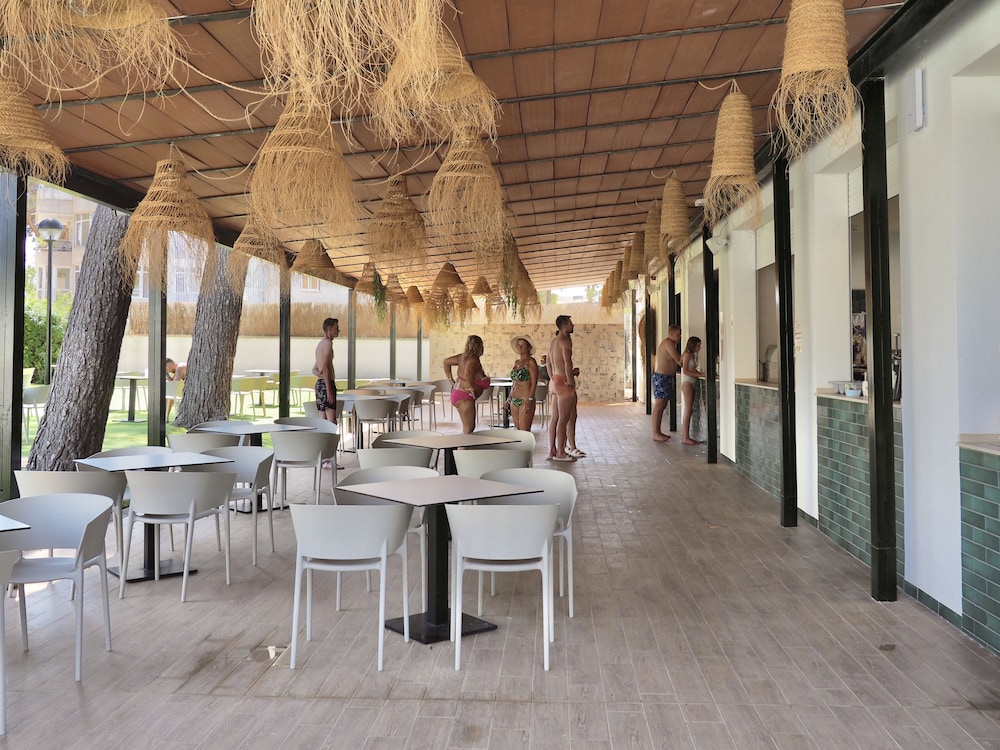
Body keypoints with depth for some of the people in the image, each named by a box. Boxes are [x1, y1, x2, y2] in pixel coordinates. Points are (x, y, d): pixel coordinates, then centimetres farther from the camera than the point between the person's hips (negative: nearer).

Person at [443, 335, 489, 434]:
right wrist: (471, 387, -25)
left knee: (469, 427, 20)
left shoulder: (463, 357, 9)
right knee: (468, 429, -4)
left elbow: (446, 362, 21)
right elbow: (467, 373, -38)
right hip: (465, 397, -10)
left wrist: (451, 380, 20)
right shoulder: (473, 360, -18)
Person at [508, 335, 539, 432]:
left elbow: (534, 383, -12)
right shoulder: (516, 362, 15)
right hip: (514, 401, 8)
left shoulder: (530, 362, -7)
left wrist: (529, 401, -20)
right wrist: (509, 400, 17)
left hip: (525, 401, -8)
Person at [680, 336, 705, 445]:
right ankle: (686, 437, -11)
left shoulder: (692, 355, 19)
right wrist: (700, 375, -19)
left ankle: (685, 436, 10)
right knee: (688, 409, -11)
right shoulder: (687, 355, -8)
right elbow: (685, 371, -17)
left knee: (689, 410, 8)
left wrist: (701, 373, 1)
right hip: (687, 383, -9)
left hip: (691, 384, 9)